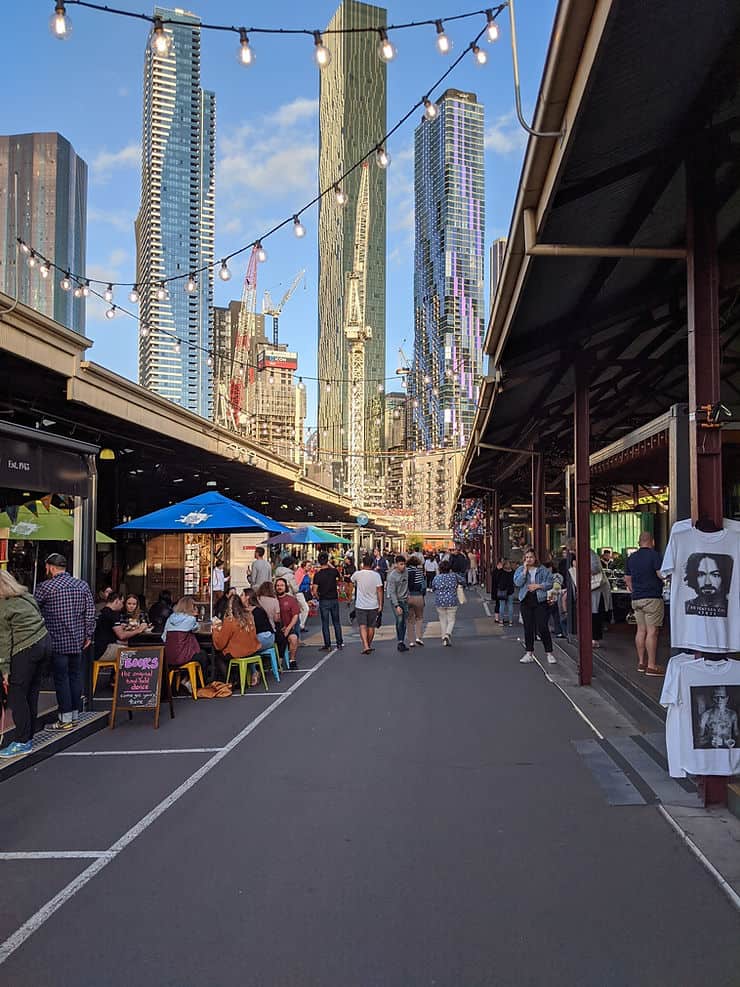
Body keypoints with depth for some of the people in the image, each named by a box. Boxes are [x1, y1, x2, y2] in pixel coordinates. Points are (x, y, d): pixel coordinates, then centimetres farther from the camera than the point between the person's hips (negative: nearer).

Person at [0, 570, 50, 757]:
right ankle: (28, 737, 21)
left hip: (25, 650, -8)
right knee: (32, 693, 14)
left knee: (16, 696, 1)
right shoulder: (25, 596, 11)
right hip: (43, 642, 8)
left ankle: (22, 742, 5)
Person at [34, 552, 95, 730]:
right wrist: (89, 635, 9)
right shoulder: (83, 585, 4)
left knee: (61, 678, 1)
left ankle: (66, 719, 5)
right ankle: (75, 714, 20)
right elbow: (90, 612, 3)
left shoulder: (45, 587, -9)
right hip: (78, 640, 5)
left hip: (57, 642, -5)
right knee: (75, 675, 12)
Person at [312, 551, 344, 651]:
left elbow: (315, 591, -15)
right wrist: (329, 564, 19)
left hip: (324, 601, -3)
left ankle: (327, 645, 7)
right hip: (334, 599, 3)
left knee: (325, 624, 5)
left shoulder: (317, 575, -13)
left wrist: (318, 598, 4)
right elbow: (337, 574, 21)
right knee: (336, 622, 15)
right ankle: (339, 643, 21)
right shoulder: (333, 571, -6)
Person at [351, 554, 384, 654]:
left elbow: (352, 580, 18)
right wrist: (380, 604, -3)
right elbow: (379, 590, -8)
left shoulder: (357, 574, -7)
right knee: (371, 627, 14)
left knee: (362, 626, -3)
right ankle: (369, 645, 25)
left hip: (360, 605, -1)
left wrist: (361, 569, 21)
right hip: (373, 605, 1)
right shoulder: (376, 575, -8)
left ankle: (365, 646, -18)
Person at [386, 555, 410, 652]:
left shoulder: (406, 571, 0)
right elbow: (392, 592, -17)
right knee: (399, 620, -16)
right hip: (396, 600, -5)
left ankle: (402, 642, 13)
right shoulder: (392, 576, -16)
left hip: (405, 600, 5)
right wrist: (397, 606, -21)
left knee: (405, 621, 5)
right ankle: (400, 642, -13)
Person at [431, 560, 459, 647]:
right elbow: (458, 584, 13)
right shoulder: (454, 576, -4)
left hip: (440, 602, 1)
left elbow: (433, 588, 7)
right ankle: (448, 634, -19)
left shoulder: (436, 578, -5)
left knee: (443, 620, 12)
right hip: (452, 601, -1)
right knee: (451, 620, 6)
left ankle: (444, 639, 13)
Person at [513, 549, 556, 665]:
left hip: (540, 600, -2)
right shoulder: (520, 570, 6)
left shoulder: (543, 570, 3)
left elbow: (549, 583, -1)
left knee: (542, 627, -5)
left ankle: (549, 653, 4)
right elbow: (518, 583, -9)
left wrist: (538, 586, -12)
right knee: (528, 628, 8)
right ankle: (529, 653, 16)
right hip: (526, 601, 2)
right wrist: (525, 570, -12)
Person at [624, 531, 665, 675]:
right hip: (652, 598, -7)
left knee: (641, 630, 11)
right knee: (652, 631, -6)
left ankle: (641, 662, 14)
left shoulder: (631, 558, 12)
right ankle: (651, 665, -7)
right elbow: (662, 575, -15)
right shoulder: (655, 555, -8)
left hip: (636, 598, 7)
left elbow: (627, 579, 17)